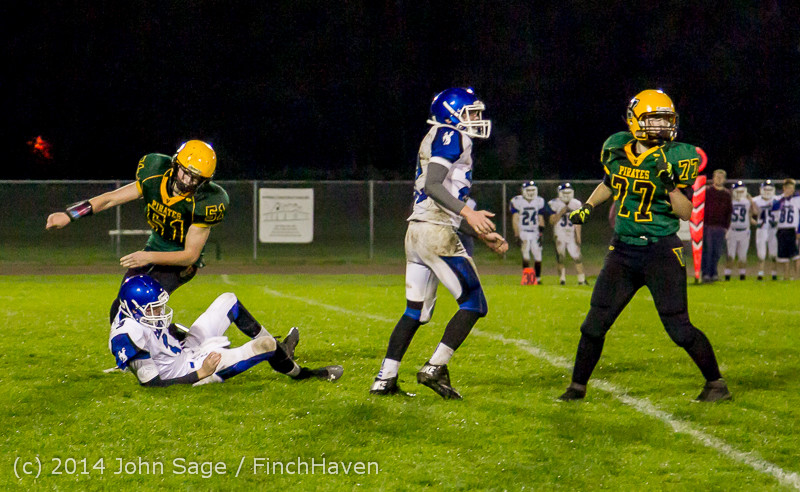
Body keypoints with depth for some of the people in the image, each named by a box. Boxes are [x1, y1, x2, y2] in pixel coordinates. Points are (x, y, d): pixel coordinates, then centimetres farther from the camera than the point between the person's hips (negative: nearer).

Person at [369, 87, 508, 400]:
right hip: (437, 234, -10)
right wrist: (467, 213, -26)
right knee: (473, 305, -3)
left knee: (416, 312, 14)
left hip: (416, 233, 10)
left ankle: (385, 379, 11)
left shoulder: (439, 141, 24)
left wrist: (483, 236, 24)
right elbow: (432, 185, -19)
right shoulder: (451, 137, -6)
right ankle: (434, 369, -8)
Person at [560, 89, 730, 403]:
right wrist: (587, 206, 17)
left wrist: (671, 187, -23)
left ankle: (716, 383, 11)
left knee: (678, 328, -6)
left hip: (661, 250, -4)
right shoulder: (617, 149, 4)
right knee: (595, 324, 4)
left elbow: (686, 213, -9)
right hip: (623, 250, 4)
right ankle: (577, 386, 19)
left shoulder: (676, 158, -8)